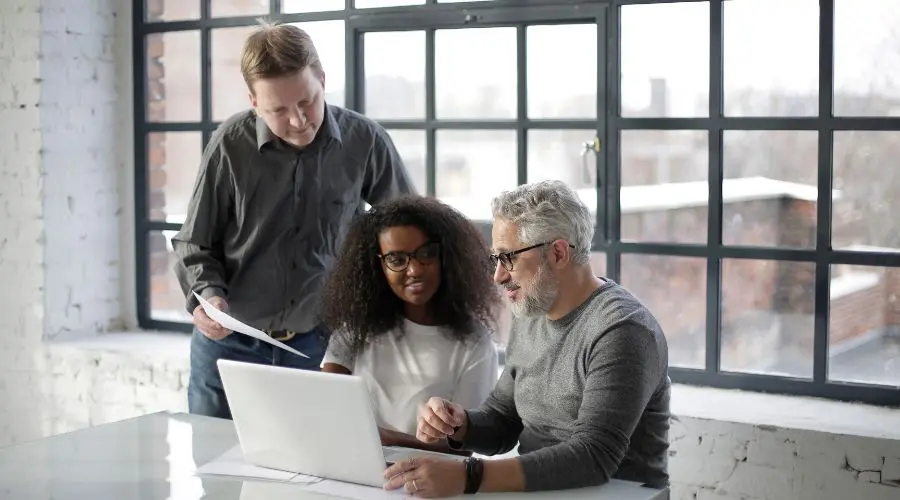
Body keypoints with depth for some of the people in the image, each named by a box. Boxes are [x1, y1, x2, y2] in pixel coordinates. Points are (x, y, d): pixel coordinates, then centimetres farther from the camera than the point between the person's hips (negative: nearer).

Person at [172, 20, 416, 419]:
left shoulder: (364, 141, -8)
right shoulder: (231, 145, -11)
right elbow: (195, 244, 0)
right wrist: (207, 295, -18)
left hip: (318, 343, 1)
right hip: (228, 344, 0)